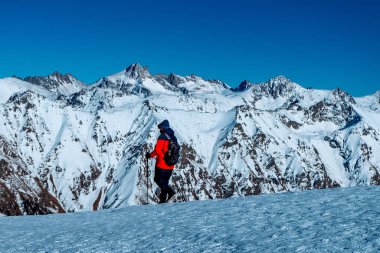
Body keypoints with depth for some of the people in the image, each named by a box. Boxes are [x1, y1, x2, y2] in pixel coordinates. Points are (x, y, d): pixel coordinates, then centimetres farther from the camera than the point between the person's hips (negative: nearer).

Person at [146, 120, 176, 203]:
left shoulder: (162, 137, -13)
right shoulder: (174, 138, 10)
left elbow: (157, 150, -19)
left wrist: (150, 155, -4)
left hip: (162, 164, -7)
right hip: (170, 165, 7)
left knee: (158, 179, 2)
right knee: (165, 181, 14)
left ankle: (170, 191, -17)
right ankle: (163, 199, 13)